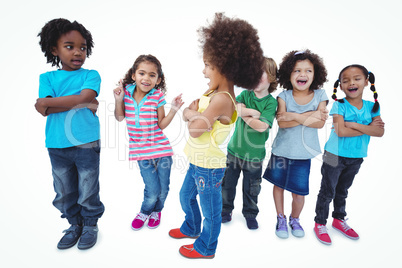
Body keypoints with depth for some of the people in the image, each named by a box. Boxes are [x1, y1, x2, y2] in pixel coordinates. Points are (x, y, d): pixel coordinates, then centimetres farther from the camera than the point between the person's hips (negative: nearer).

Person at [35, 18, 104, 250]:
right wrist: (81, 103, -13)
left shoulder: (91, 75, 1)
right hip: (57, 146, 3)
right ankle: (75, 224, 37)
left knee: (88, 191, 8)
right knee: (64, 192, 16)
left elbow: (84, 98, -17)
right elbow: (43, 110, -7)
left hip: (86, 144, -3)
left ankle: (91, 224, 30)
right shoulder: (47, 78, 7)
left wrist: (47, 102, -10)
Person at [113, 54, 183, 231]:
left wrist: (173, 110, -17)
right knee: (152, 191, 1)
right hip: (141, 151, 0)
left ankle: (156, 211, 43)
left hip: (161, 148, 0)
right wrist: (118, 99, -7)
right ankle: (145, 212, 36)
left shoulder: (157, 95, -8)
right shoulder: (126, 91, -3)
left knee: (163, 190, 9)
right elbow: (119, 118, 8)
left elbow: (162, 124, -5)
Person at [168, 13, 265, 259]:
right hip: (197, 162, 10)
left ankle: (206, 248, 38)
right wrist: (194, 112, -16)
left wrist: (193, 114, -12)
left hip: (209, 166, -10)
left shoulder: (222, 99, -27)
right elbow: (187, 113, 5)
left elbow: (196, 127, -32)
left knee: (210, 209, 14)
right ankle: (191, 228, 55)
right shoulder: (213, 92, 1)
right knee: (186, 196, 29)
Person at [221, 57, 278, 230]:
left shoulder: (271, 102, -9)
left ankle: (250, 214, 38)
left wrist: (245, 114, -13)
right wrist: (257, 113, -21)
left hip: (254, 153, -2)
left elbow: (261, 126, -20)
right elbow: (236, 108, -20)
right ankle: (226, 209, 38)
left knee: (251, 188, 14)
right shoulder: (245, 94, 0)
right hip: (235, 149, 3)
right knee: (228, 182, 15)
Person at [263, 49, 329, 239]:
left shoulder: (319, 95, -3)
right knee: (278, 185, 15)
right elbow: (281, 122, -19)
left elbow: (320, 123, -14)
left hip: (303, 153, 0)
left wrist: (295, 117, -22)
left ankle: (295, 219, 36)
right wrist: (307, 117, -26)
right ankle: (281, 219, 39)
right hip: (281, 150, 0)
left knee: (299, 193, 6)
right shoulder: (284, 96, -7)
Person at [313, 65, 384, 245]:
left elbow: (380, 132, -10)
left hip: (356, 158, 5)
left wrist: (355, 125, -21)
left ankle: (339, 219, 40)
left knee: (343, 191, 22)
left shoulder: (372, 106, 0)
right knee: (327, 192, 4)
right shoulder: (339, 105, -13)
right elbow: (340, 131, -23)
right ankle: (320, 224, 20)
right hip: (334, 156, -4)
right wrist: (368, 127, -16)